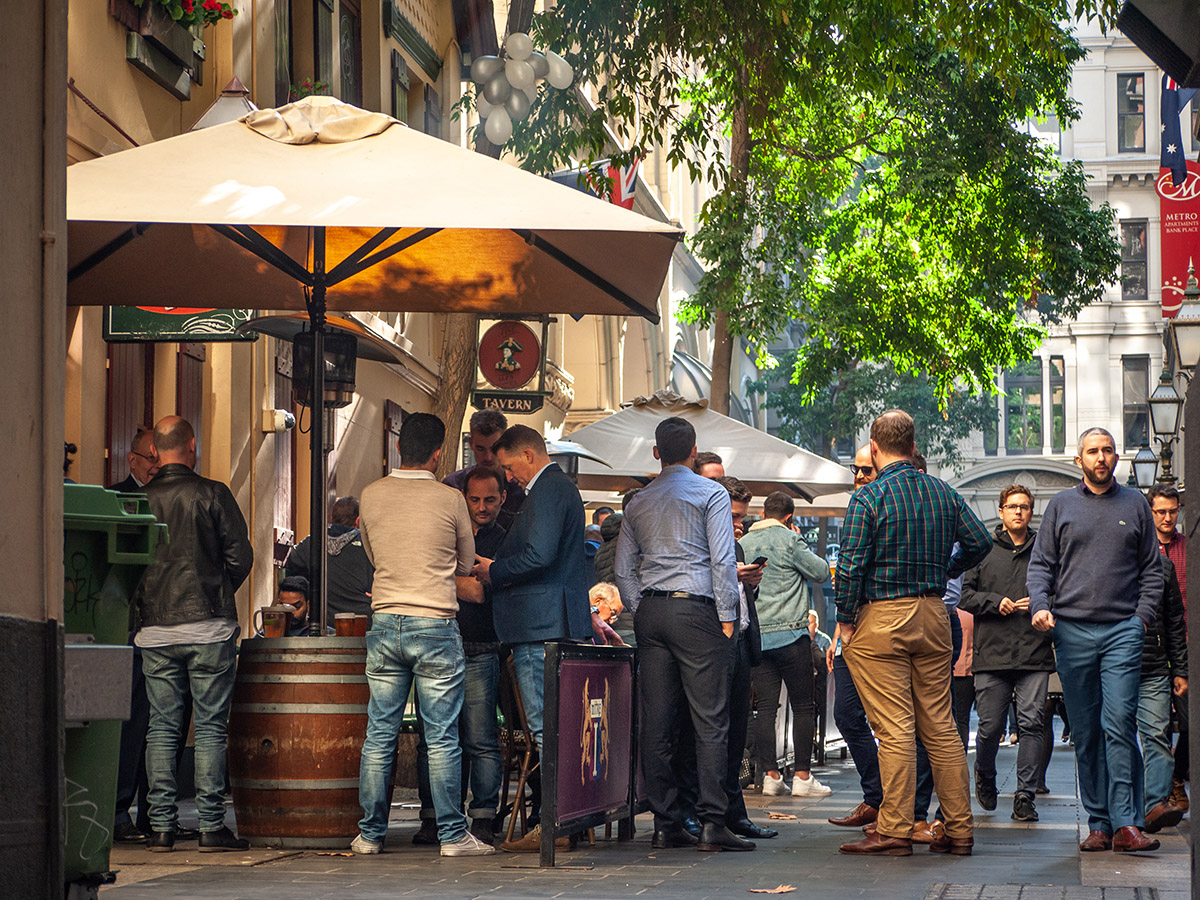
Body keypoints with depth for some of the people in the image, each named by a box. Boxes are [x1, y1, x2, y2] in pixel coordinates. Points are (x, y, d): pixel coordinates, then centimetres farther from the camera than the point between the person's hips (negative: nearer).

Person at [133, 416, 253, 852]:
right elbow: (240, 556, -3)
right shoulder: (212, 494, -3)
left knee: (162, 729, 7)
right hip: (208, 626, -3)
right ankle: (211, 826, -1)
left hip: (155, 630, 3)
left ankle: (162, 826, 5)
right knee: (210, 727, 1)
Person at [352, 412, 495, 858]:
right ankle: (452, 834, 3)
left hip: (384, 625, 3)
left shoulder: (372, 495, 4)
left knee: (379, 735, 8)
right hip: (436, 626, -3)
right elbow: (466, 565, 7)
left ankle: (370, 833, 11)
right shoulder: (450, 500, -6)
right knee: (442, 738, 0)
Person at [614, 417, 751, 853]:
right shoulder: (711, 493, -1)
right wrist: (726, 617, -6)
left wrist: (641, 612, 16)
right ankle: (712, 823, -13)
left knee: (656, 722, 4)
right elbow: (723, 560, -8)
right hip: (695, 607, -5)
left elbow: (624, 569, 12)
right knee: (710, 720, -6)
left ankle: (665, 823, 4)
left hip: (650, 611, 5)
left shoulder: (638, 502, 14)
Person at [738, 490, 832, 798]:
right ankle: (802, 776, -1)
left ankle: (770, 775, 2)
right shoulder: (789, 541, -8)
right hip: (791, 634, -5)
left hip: (758, 636, 5)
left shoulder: (743, 544, 9)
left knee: (766, 707, 5)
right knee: (802, 706, 1)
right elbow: (821, 571, -2)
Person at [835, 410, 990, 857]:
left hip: (881, 618, -5)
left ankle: (894, 830, -4)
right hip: (934, 616, 6)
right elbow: (980, 541, 12)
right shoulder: (944, 493, 7)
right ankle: (960, 828, 10)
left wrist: (845, 619, -4)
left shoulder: (868, 498, -10)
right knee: (940, 726, 9)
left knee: (894, 728, -5)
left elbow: (852, 565, -14)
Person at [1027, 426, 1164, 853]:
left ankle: (1126, 824, -15)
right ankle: (1098, 824, 7)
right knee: (1085, 733, 2)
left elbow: (1152, 568, 15)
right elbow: (1041, 564, 11)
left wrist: (1143, 614, 2)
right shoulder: (1061, 505, 12)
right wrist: (1039, 605, -7)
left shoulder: (1134, 504, 12)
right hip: (1072, 630, 1)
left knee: (1119, 725, -13)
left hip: (1123, 630, -1)